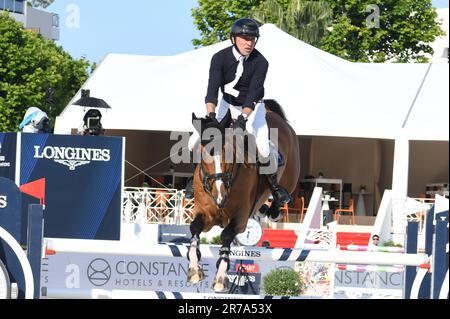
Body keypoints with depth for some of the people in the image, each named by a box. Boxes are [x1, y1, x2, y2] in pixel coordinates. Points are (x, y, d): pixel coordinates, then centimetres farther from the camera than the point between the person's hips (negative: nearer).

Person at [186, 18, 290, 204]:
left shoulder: (260, 62, -20)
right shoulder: (220, 58, -17)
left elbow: (253, 93, -27)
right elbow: (212, 89, -25)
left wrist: (243, 117, -42)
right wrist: (211, 114, -41)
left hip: (252, 108, -2)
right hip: (227, 105, 2)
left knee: (263, 147, -24)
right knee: (196, 141, -11)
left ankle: (274, 184, 0)